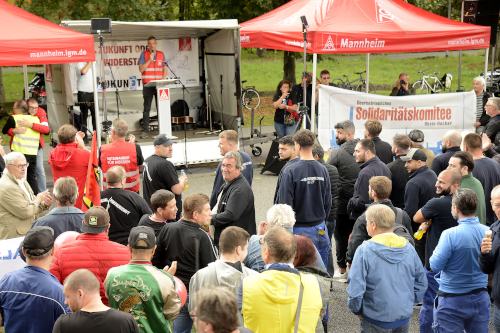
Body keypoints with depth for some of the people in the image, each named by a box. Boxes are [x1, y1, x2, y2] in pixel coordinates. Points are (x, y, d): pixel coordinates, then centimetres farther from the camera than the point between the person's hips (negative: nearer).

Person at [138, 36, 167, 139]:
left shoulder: (161, 54, 11)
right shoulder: (144, 54, 3)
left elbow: (165, 69, 12)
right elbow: (141, 69, -5)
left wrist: (162, 79, -4)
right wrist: (150, 59, -12)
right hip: (148, 85, -2)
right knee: (147, 108, -1)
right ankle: (145, 131, 0)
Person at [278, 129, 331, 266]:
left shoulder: (290, 171, -14)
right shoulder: (323, 170, 0)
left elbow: (285, 203, -11)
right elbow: (328, 201, 8)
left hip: (300, 229, -4)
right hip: (320, 228, 4)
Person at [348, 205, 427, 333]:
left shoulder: (365, 250, -17)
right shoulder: (408, 248, -3)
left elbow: (355, 288, -19)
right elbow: (421, 282, 5)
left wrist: (356, 309, -3)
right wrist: (410, 302, 15)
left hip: (377, 319, -4)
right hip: (404, 317, 4)